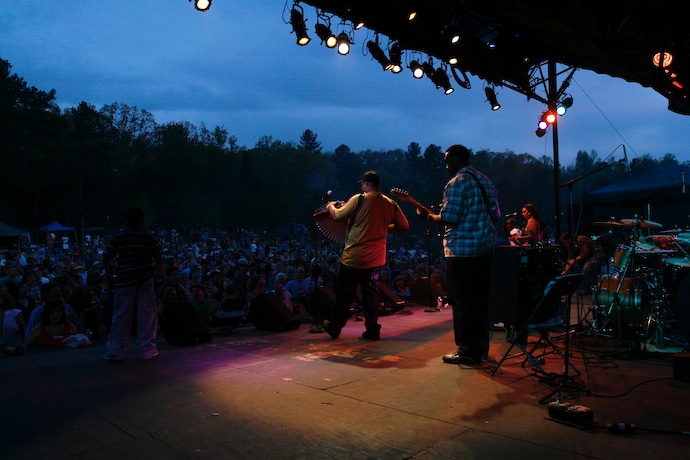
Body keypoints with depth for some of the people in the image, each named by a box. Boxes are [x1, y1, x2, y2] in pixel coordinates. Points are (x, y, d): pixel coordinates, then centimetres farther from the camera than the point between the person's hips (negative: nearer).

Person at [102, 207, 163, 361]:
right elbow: (159, 259, -5)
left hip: (124, 280, 1)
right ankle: (146, 349, 10)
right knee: (146, 314, 6)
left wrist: (110, 276, 9)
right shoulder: (150, 237, 0)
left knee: (121, 316, 7)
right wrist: (159, 276, 4)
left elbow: (106, 258, 2)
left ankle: (116, 351, 13)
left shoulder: (118, 238, 5)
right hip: (146, 279, -1)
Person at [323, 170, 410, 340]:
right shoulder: (390, 204, 3)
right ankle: (372, 329, 12)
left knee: (344, 293, 8)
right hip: (376, 257, 4)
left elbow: (338, 216, -11)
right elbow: (404, 226, 7)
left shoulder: (359, 199, -11)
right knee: (371, 291, 13)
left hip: (354, 256, -4)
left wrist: (331, 206, 10)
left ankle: (335, 327, 21)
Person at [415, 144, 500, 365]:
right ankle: (481, 347, 24)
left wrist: (428, 216, -3)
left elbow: (449, 218, -19)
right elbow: (495, 214, 18)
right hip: (485, 246, 9)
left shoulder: (457, 183, -13)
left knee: (462, 301, -2)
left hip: (462, 248, -9)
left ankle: (467, 351, 3)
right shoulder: (484, 180, 15)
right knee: (480, 299, 15)